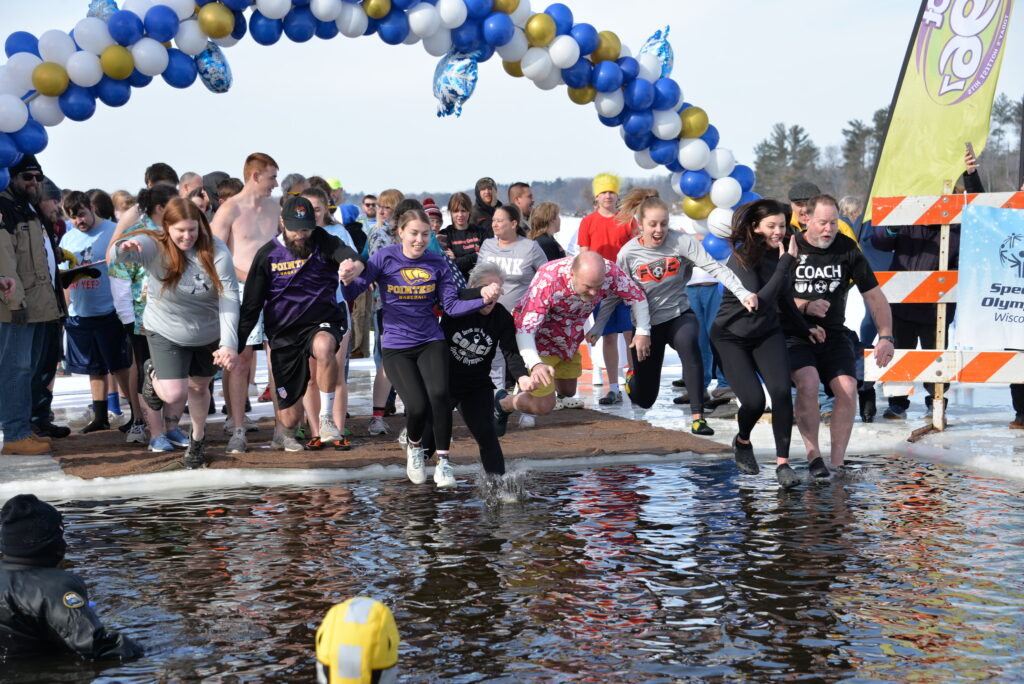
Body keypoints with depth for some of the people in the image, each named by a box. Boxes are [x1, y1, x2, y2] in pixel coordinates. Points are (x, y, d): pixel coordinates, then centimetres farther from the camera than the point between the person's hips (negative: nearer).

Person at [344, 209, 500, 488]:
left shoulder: (437, 264, 2)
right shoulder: (384, 258, -4)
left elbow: (452, 305, -1)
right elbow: (352, 291, -10)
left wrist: (482, 298, -16)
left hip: (431, 342, 1)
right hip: (396, 346, -1)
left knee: (439, 394, -25)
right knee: (418, 405, -18)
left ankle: (443, 462, -7)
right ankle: (414, 447, 18)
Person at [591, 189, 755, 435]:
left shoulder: (681, 241, -13)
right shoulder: (628, 253, -9)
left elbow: (715, 268, -20)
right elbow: (613, 295, -1)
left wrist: (743, 294, -32)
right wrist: (597, 328, -8)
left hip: (680, 315, -1)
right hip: (647, 324, 1)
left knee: (688, 344, -40)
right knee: (644, 400, 9)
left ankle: (698, 416, -33)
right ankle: (634, 375, 49)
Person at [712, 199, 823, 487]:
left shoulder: (781, 254, -2)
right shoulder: (741, 259, -20)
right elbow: (758, 301, -33)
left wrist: (805, 329, 16)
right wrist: (785, 263, -32)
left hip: (768, 334, 5)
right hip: (731, 337, -5)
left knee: (781, 391, -18)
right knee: (754, 401, -15)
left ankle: (782, 462, -8)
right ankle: (742, 442, 19)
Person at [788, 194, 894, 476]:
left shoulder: (847, 250, -1)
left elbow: (874, 296, 4)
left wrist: (885, 337, -6)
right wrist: (805, 306, -22)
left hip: (834, 335, 3)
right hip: (795, 335, -2)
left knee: (848, 389, -17)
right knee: (808, 382, -28)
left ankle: (837, 462, -6)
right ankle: (813, 456, -13)